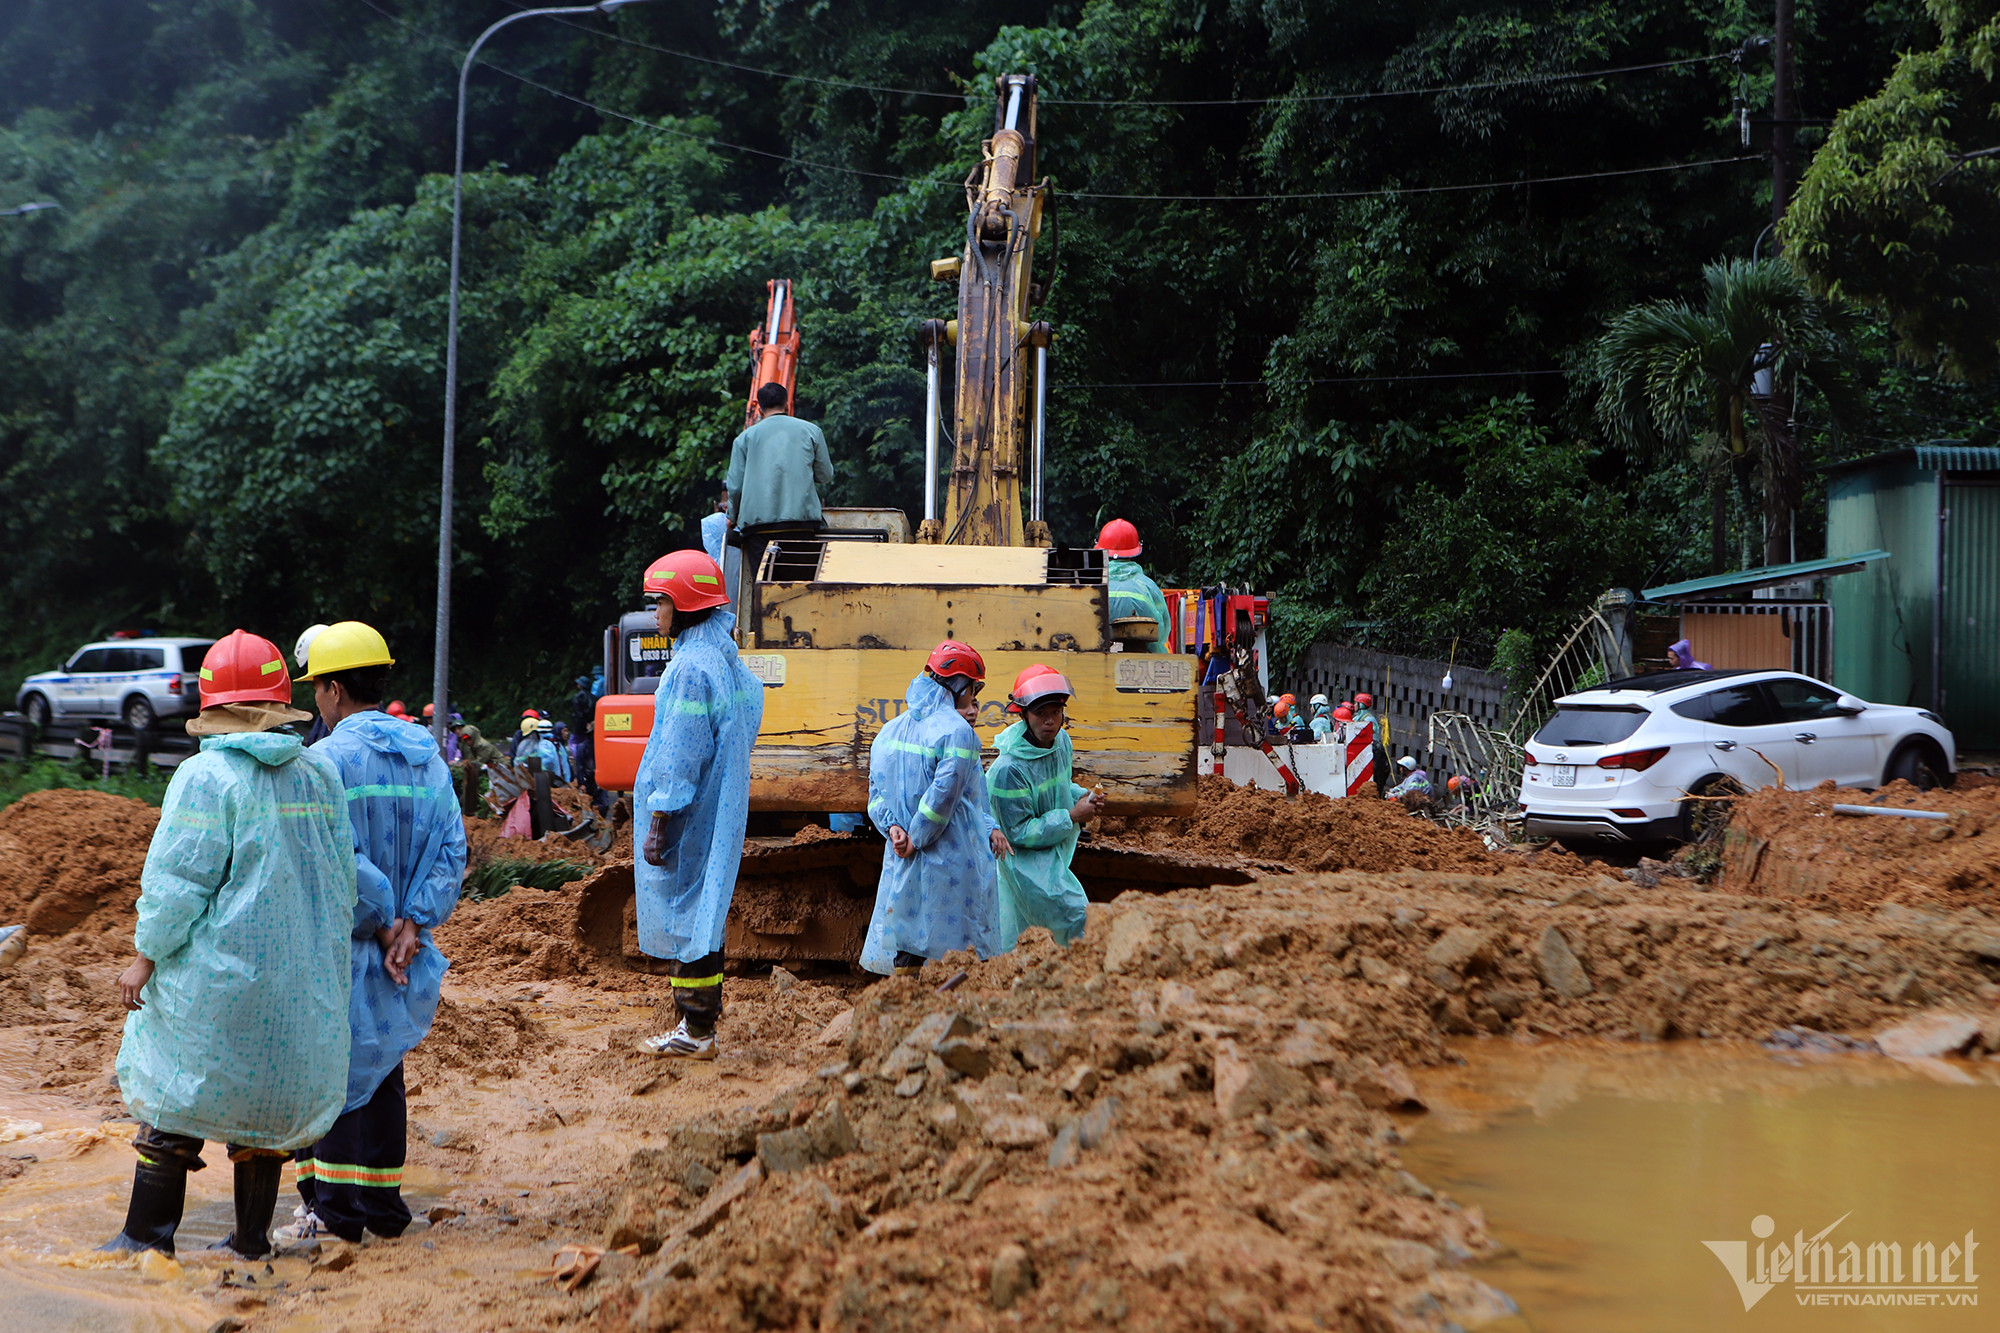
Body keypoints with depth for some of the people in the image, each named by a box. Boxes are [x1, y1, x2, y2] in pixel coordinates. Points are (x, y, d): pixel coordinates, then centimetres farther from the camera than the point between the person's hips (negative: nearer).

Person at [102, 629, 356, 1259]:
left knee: (177, 1095, 6)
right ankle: (251, 1237, 20)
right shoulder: (321, 773, 4)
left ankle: (148, 1235, 12)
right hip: (303, 981, 5)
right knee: (269, 1097, 14)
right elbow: (343, 877, 10)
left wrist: (147, 956, -4)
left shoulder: (206, 776, -14)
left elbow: (179, 881, -15)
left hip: (218, 970, -5)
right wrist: (325, 948, 21)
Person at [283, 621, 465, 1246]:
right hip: (402, 956, 6)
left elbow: (340, 863, -21)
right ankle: (381, 1202, 21)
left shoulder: (329, 759, -15)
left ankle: (333, 1208, 8)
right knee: (382, 1074, 15)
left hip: (342, 949, -6)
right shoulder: (429, 758, 5)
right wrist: (410, 925, -7)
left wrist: (382, 928, -12)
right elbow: (451, 850, 0)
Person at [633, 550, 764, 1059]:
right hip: (717, 815, 10)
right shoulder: (728, 663, 12)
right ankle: (698, 1024, 21)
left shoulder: (692, 667, -18)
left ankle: (696, 1034, 2)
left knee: (686, 920, -3)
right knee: (698, 919, 15)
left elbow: (681, 755, -21)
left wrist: (657, 823, -17)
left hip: (688, 821, -9)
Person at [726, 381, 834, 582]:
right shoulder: (811, 431, 11)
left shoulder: (746, 437, 10)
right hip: (801, 519, 0)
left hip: (758, 521, 0)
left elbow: (735, 485, 8)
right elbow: (826, 477, 15)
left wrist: (732, 517, 24)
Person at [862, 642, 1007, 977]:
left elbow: (876, 790, 10)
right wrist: (917, 839, -10)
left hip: (901, 860, 7)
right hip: (952, 861, -7)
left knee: (906, 945, 11)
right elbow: (944, 793, -18)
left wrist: (892, 826, -2)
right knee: (959, 953, -1)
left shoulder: (890, 729, 12)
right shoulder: (957, 730, -12)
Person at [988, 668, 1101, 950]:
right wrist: (1072, 816, -21)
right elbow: (1019, 832, -22)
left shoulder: (1062, 740, -2)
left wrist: (1080, 795, -3)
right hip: (1025, 860, -8)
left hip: (1054, 852, 8)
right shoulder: (1008, 769, -27)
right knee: (1074, 918, -9)